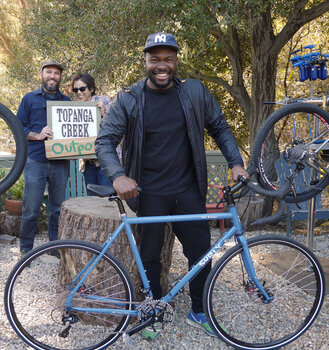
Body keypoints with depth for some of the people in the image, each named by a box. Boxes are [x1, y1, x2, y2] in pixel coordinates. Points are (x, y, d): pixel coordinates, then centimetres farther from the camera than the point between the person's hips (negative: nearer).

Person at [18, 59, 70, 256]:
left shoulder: (67, 102, 16)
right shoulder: (30, 99, 9)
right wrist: (37, 135, -13)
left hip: (60, 163, 2)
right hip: (35, 162, -2)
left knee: (58, 208, 8)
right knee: (31, 209, -2)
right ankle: (26, 248, 13)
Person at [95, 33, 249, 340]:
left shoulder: (195, 92, 1)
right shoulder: (128, 100, -4)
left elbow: (219, 128, 10)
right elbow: (105, 140, -5)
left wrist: (236, 163, -1)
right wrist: (118, 176, -21)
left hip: (188, 190, 2)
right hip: (149, 193, -1)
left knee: (201, 253, 8)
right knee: (150, 256, 10)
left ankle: (198, 312, 30)